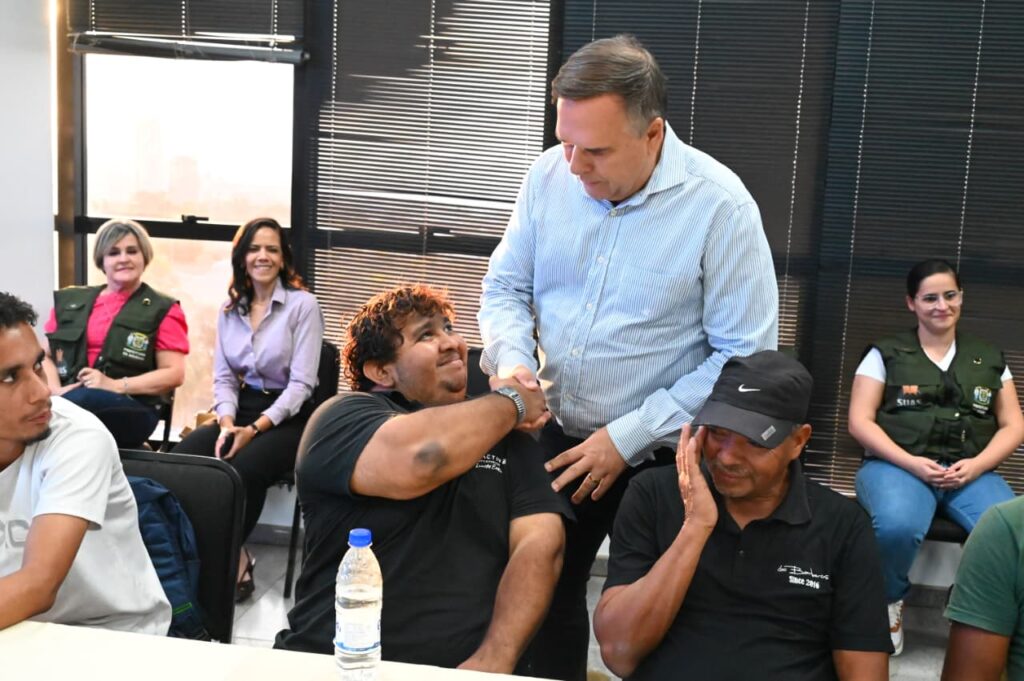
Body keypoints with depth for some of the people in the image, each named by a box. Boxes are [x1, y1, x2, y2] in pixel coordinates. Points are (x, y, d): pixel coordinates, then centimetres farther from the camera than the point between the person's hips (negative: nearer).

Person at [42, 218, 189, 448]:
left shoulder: (162, 310, 9)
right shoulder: (69, 301, 21)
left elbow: (174, 373, 1)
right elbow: (45, 354, 19)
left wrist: (116, 386, -11)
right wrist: (56, 390, -4)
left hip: (132, 409, -2)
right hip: (69, 399, 2)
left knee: (83, 398, -37)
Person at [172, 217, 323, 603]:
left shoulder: (303, 305, -6)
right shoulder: (230, 309, 11)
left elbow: (301, 383, -12)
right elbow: (223, 376, 9)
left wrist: (254, 429, -20)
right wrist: (227, 423, -11)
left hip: (288, 419, -5)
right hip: (240, 412, 5)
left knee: (244, 468, -34)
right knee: (180, 459, -23)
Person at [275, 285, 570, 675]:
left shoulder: (508, 437, 12)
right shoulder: (345, 415, 1)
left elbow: (540, 544, 0)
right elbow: (415, 462, -19)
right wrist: (510, 401, -4)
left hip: (464, 668, 2)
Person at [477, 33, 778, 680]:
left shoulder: (721, 206, -19)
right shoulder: (550, 175, -6)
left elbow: (745, 356, -18)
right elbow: (506, 287, 5)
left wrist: (628, 438, -19)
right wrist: (511, 360, -17)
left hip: (662, 456, -4)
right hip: (557, 433, 4)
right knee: (545, 594, 16)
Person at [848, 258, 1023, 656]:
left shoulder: (989, 360, 19)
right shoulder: (886, 354, 9)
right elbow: (860, 421, 1)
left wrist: (976, 465, -7)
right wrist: (910, 462, -13)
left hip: (971, 472, 3)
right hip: (898, 465, -2)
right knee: (897, 526, -38)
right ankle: (889, 602, -6)